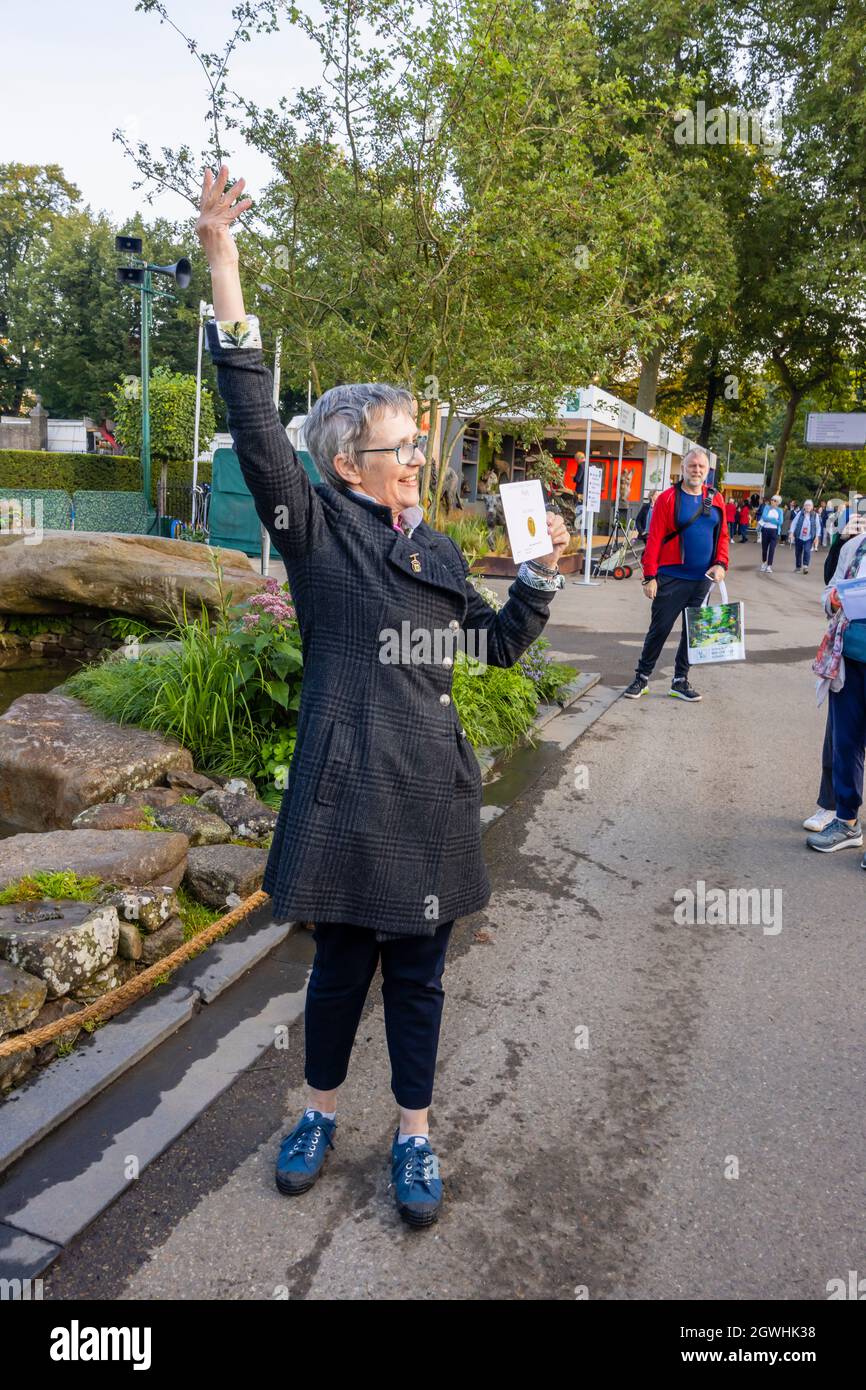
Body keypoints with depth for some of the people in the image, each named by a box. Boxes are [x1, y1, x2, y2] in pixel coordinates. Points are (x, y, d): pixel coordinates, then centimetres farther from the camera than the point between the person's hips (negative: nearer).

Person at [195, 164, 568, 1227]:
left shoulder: (436, 550, 13)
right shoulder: (315, 527, -3)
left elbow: (497, 643, 20)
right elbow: (255, 421, -15)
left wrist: (541, 574, 4)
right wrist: (223, 263, -20)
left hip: (431, 792, 5)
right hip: (346, 789, -4)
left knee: (417, 973, 14)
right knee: (339, 966, 11)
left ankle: (414, 1135, 32)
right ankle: (320, 1112, 37)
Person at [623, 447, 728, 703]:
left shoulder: (715, 500, 8)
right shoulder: (669, 498, -6)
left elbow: (722, 536, 11)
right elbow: (654, 538, -9)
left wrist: (721, 564, -5)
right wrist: (650, 576, -14)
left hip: (702, 580, 5)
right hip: (671, 578, -5)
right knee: (659, 629, 0)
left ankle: (680, 681, 21)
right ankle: (642, 677, 13)